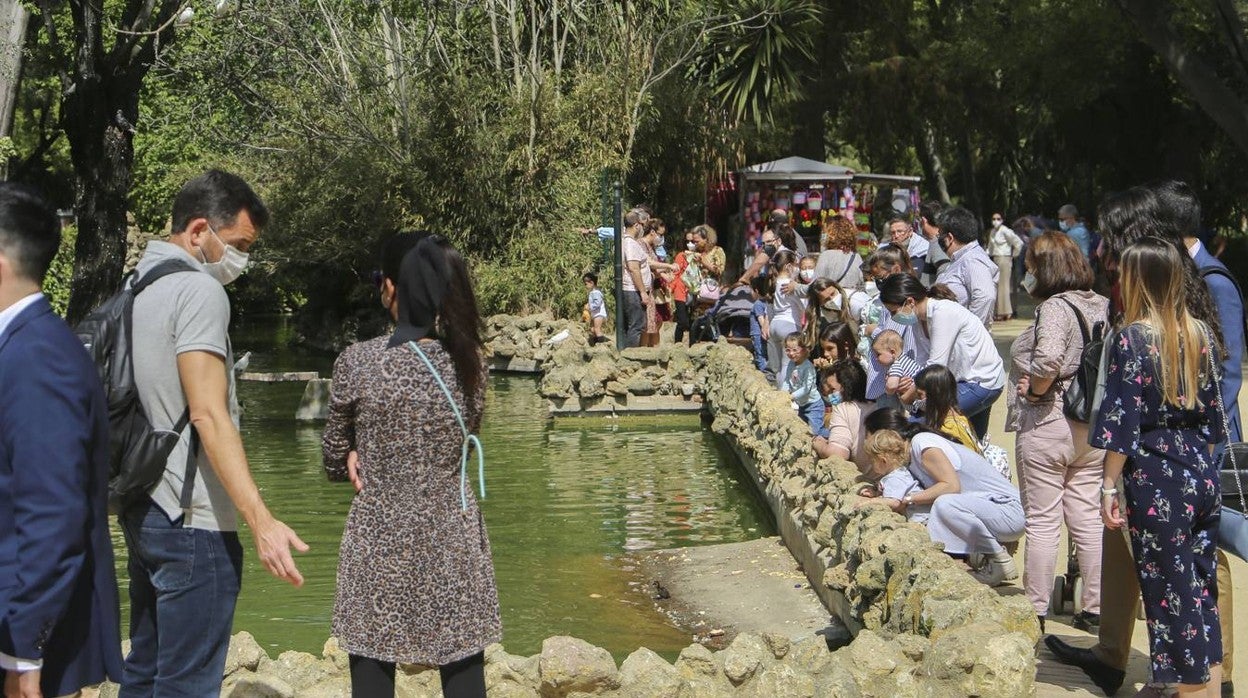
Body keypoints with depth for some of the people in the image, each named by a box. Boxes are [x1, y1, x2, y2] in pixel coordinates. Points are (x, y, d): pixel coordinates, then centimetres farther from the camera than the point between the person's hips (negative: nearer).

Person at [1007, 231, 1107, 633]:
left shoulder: (1055, 307, -16)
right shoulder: (1100, 306, 8)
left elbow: (1047, 359, -32)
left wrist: (1034, 390, -15)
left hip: (1047, 424, -8)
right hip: (1093, 426, 8)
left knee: (1042, 521, 1)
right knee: (1088, 518, 12)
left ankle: (1035, 610, 8)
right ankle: (1096, 608, 17)